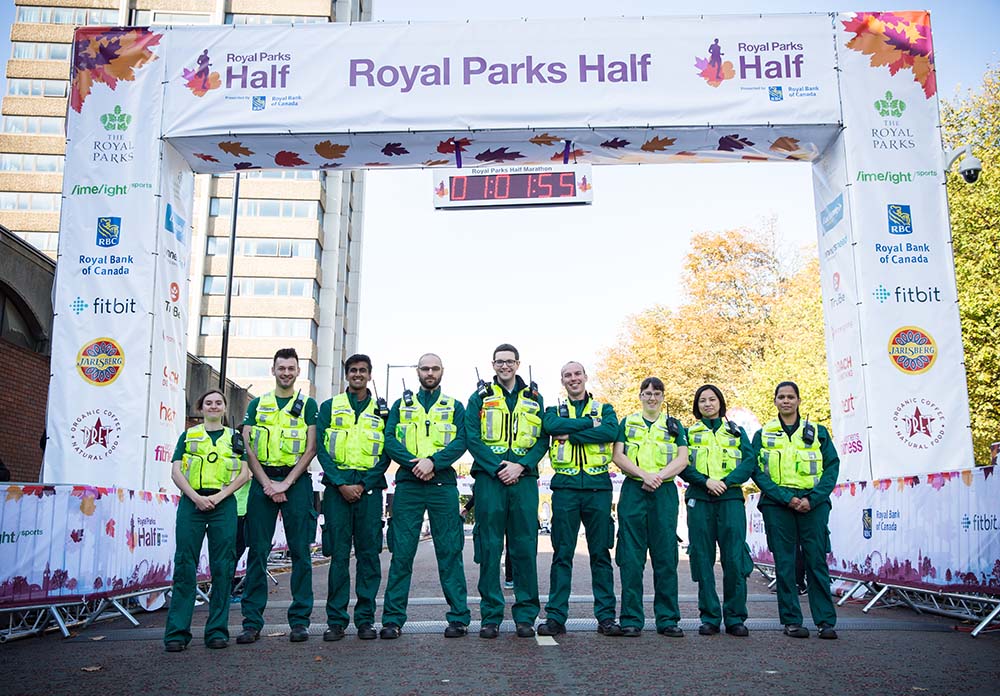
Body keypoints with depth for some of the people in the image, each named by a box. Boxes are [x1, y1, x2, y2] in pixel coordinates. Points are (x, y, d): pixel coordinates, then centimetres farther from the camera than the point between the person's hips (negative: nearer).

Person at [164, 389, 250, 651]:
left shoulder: (234, 438, 15)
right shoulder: (188, 436, 15)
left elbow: (244, 474, 7)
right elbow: (176, 472, 6)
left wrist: (218, 496, -7)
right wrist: (196, 497, -9)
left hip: (223, 504, 0)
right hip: (191, 502, 0)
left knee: (222, 568, -2)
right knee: (185, 566, -4)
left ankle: (217, 630, 4)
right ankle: (177, 632, 0)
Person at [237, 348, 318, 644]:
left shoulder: (308, 405, 8)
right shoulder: (257, 404, 14)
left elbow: (311, 448, 0)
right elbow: (247, 447, 5)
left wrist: (287, 483, -11)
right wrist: (267, 483, -7)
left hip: (296, 481, -1)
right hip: (262, 480, 2)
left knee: (300, 552, 0)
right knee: (257, 552, 1)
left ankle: (299, 620, 6)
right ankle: (252, 622, 7)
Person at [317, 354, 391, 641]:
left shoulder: (381, 410, 12)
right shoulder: (330, 407, 12)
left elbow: (386, 455, 5)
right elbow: (321, 448, 3)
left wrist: (364, 485, -7)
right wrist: (341, 483, -9)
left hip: (369, 486, 0)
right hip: (337, 485, 0)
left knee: (369, 552, 1)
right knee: (339, 553, 0)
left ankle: (365, 619, 8)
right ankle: (336, 620, 7)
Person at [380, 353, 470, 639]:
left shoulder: (455, 406, 13)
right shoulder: (401, 405, 16)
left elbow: (460, 442, 0)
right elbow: (389, 441, 3)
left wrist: (433, 461, -16)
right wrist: (413, 463, -13)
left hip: (443, 485, 0)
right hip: (407, 485, 1)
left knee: (450, 551, 0)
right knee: (401, 552, 0)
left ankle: (459, 617, 6)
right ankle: (392, 619, 7)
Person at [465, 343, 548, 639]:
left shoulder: (533, 399, 13)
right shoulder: (480, 398, 9)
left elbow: (543, 439, 7)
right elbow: (472, 438, -1)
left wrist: (520, 465, -9)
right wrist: (497, 467, -13)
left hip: (524, 479, 1)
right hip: (489, 479, -1)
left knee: (525, 548, 2)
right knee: (489, 548, 1)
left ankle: (525, 616, 11)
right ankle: (491, 617, 8)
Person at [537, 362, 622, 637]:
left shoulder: (604, 408, 13)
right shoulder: (555, 410, 14)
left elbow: (611, 431, -10)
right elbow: (551, 425, -11)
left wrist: (571, 434, -12)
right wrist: (590, 423, -11)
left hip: (598, 487, 0)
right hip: (565, 487, 0)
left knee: (601, 553, 4)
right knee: (562, 554, 1)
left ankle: (606, 616, 11)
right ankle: (555, 616, 7)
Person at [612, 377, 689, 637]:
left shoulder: (674, 426, 15)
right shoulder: (627, 423, 14)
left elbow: (682, 459, 4)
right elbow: (618, 456, 3)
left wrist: (659, 475, -13)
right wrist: (644, 474, -12)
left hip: (665, 492, 1)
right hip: (633, 492, 0)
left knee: (666, 557, 1)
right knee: (631, 557, -2)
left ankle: (668, 618, 9)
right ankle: (631, 619, 3)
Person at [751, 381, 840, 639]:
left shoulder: (818, 432, 11)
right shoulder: (763, 434, 10)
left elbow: (832, 467, 5)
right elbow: (757, 471, 1)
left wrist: (812, 499, -9)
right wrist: (787, 498, -11)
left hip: (814, 504, 0)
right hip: (777, 504, 0)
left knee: (817, 561, -1)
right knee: (785, 564, 1)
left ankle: (826, 621, 5)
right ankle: (791, 621, 8)